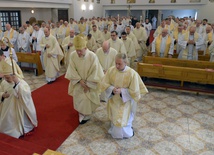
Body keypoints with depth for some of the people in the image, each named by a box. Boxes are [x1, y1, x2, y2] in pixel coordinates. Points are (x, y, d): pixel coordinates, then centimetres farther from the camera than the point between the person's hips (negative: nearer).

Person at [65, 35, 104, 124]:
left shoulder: (92, 56, -25)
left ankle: (86, 116, 26)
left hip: (90, 83, -3)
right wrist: (80, 81, -17)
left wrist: (87, 84, -15)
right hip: (78, 82, 3)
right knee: (78, 99, 11)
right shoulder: (73, 55, -17)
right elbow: (72, 70, -9)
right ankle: (81, 114, 34)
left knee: (87, 99, 4)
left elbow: (94, 72, -18)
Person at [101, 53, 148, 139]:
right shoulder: (111, 70, -10)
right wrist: (112, 89, -22)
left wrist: (122, 91, -25)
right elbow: (104, 84, -4)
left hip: (126, 101, -3)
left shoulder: (132, 73, -20)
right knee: (115, 119, 9)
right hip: (113, 100, 3)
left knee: (123, 120, -2)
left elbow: (134, 91, -16)